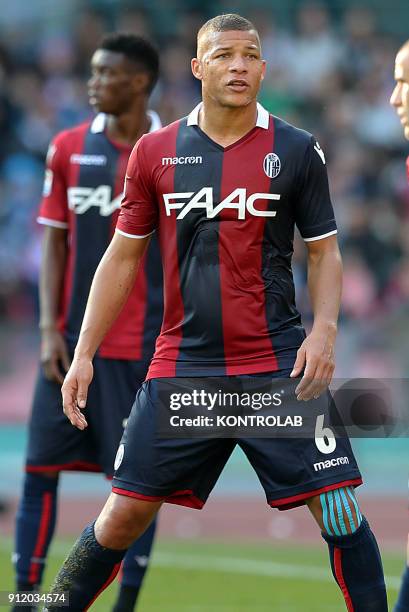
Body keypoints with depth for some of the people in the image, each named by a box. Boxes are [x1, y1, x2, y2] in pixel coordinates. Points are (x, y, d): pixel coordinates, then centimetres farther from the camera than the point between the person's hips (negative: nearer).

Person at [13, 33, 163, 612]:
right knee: (41, 467, 0)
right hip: (71, 340, 3)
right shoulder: (69, 148, 6)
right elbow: (54, 242, 7)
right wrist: (49, 330, -1)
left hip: (141, 346, -3)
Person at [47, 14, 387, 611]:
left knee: (338, 509, -8)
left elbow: (324, 251, 8)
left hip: (279, 366, -1)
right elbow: (122, 257, 11)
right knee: (123, 516, 1)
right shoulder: (154, 151, 5)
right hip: (181, 369, 1)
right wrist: (83, 354, 6)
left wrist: (324, 329, -9)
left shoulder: (297, 151, 2)